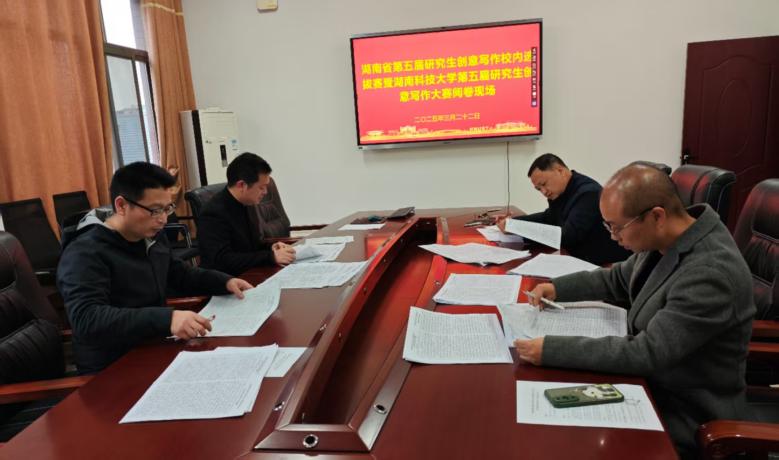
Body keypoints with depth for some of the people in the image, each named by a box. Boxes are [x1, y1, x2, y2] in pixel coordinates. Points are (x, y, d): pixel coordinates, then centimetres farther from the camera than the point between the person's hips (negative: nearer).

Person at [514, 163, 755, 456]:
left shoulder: (711, 273, -31)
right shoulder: (662, 240, -5)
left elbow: (648, 354, -31)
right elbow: (619, 279, 13)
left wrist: (551, 350, -32)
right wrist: (558, 288, 0)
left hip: (685, 417, -7)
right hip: (651, 383, 7)